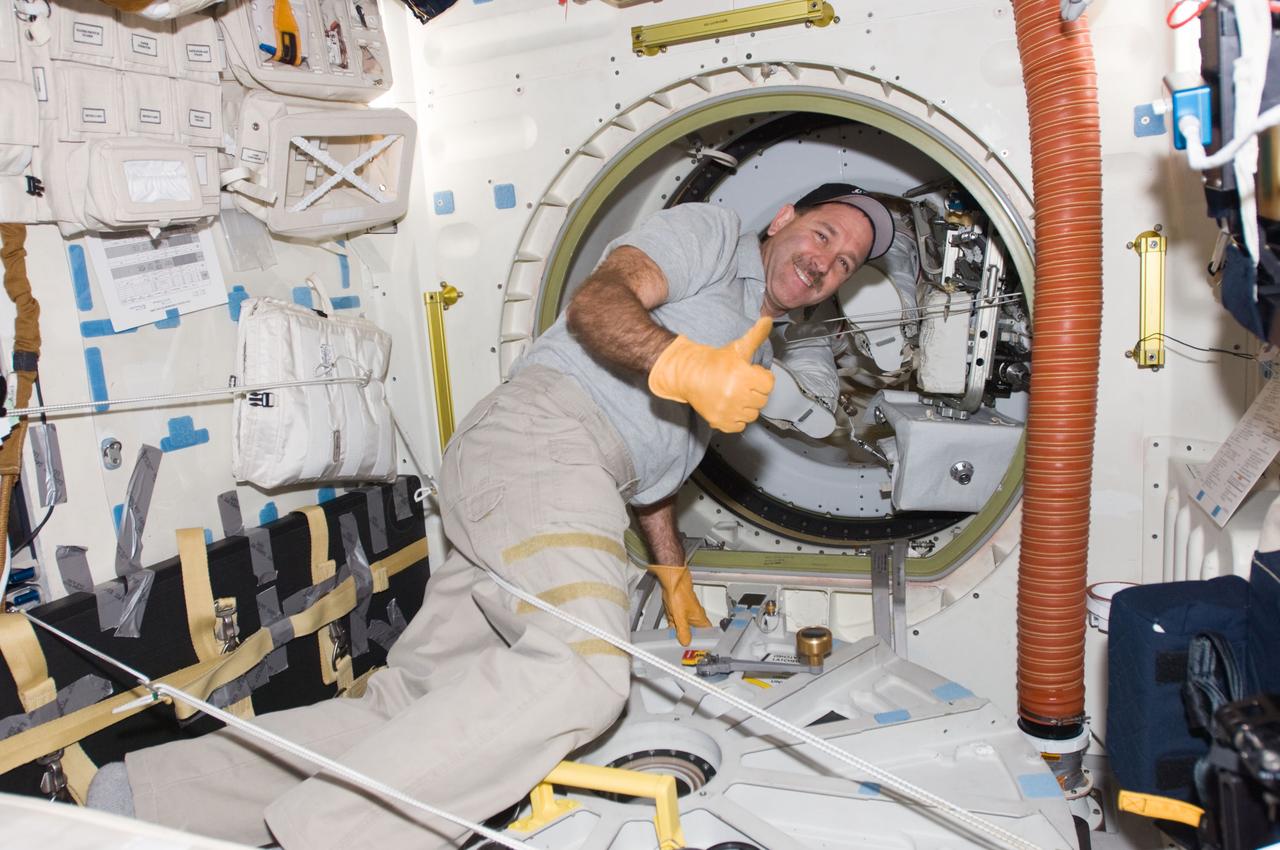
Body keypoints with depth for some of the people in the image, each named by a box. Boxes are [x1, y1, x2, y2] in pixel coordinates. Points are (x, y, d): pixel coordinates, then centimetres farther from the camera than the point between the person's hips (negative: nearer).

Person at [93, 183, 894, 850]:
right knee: (582, 668, -32)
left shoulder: (756, 354, 34)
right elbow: (597, 301, -10)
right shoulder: (713, 231, 9)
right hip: (544, 436, -9)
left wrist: (674, 575, 42)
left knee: (406, 705, 0)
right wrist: (684, 367, -28)